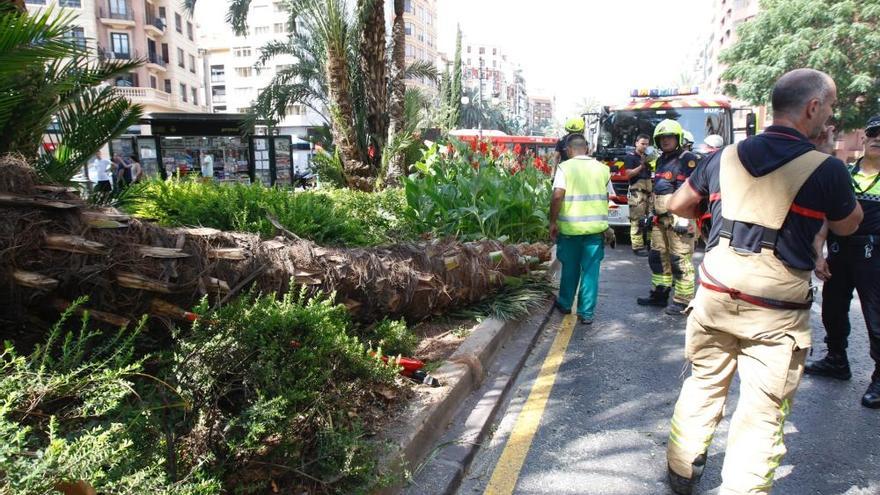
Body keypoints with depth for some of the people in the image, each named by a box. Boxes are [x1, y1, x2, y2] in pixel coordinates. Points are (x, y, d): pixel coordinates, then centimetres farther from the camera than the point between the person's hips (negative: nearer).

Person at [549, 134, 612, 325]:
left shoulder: (565, 167, -6)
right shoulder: (602, 168, 5)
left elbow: (557, 196, -15)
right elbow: (607, 197, 11)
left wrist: (553, 222, -5)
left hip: (570, 226, -1)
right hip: (596, 226, 2)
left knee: (570, 268, 15)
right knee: (591, 270, 6)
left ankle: (565, 304, 32)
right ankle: (586, 313, 9)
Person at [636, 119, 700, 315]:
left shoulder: (687, 159, -7)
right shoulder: (661, 160, 19)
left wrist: (684, 218, -22)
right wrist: (653, 214, 24)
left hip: (678, 218, -9)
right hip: (661, 218, 9)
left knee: (681, 261, -5)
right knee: (658, 257, 13)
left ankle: (683, 301, 1)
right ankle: (659, 294, 24)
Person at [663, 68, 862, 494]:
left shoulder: (727, 155, 3)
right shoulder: (824, 168, -8)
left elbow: (679, 205, 14)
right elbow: (848, 225, 11)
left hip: (715, 296, 4)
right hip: (776, 310, -4)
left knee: (703, 384, 19)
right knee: (762, 410, 8)